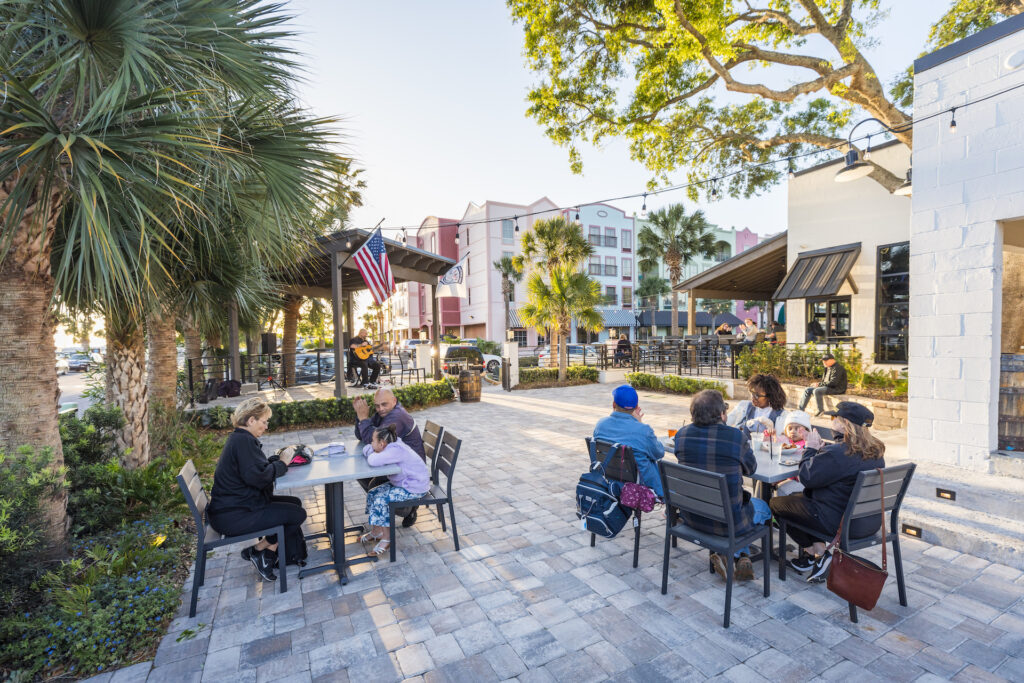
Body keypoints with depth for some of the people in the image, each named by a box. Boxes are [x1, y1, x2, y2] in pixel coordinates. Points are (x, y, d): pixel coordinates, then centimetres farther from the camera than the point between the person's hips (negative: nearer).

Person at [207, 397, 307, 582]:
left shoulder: (238, 438, 13)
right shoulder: (243, 440, -21)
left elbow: (254, 464, 19)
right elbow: (256, 476, -31)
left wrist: (278, 459, 2)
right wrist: (281, 465, -15)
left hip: (235, 506, 11)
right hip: (232, 516, -11)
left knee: (294, 503, 11)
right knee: (297, 514, -14)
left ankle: (290, 557, 13)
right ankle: (257, 551, 3)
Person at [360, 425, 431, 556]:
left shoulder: (396, 450, -31)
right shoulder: (390, 446, -1)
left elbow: (373, 461, -42)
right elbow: (366, 448, 10)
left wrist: (374, 454, -18)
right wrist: (374, 452, -12)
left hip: (414, 488, -10)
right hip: (402, 483, 10)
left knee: (381, 500, -20)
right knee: (372, 494, 6)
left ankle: (386, 539, -2)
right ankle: (375, 532, 21)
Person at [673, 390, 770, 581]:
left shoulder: (682, 434, -9)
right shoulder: (736, 436, -19)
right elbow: (751, 469, 0)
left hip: (692, 517, 4)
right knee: (763, 507, 30)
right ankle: (742, 556, 18)